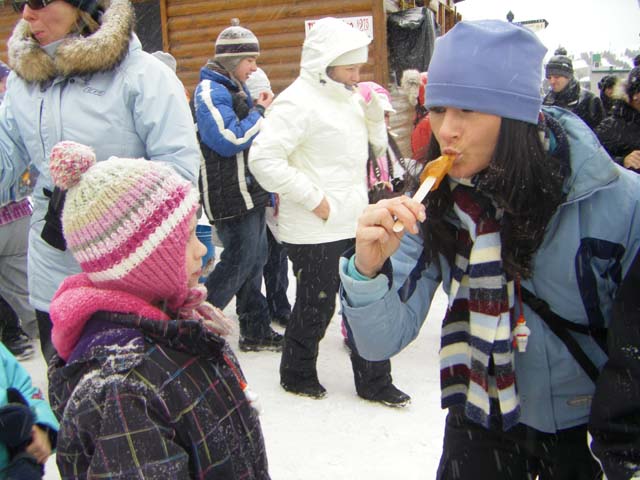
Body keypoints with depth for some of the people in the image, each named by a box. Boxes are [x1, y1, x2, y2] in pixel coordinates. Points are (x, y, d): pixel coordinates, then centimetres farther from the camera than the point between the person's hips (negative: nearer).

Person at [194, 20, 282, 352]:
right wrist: (259, 111, -12)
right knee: (239, 262, -5)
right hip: (230, 197, -10)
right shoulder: (210, 91, -14)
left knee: (255, 260, 13)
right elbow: (230, 140, -24)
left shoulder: (236, 89, 16)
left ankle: (256, 331, 24)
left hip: (250, 191, 10)